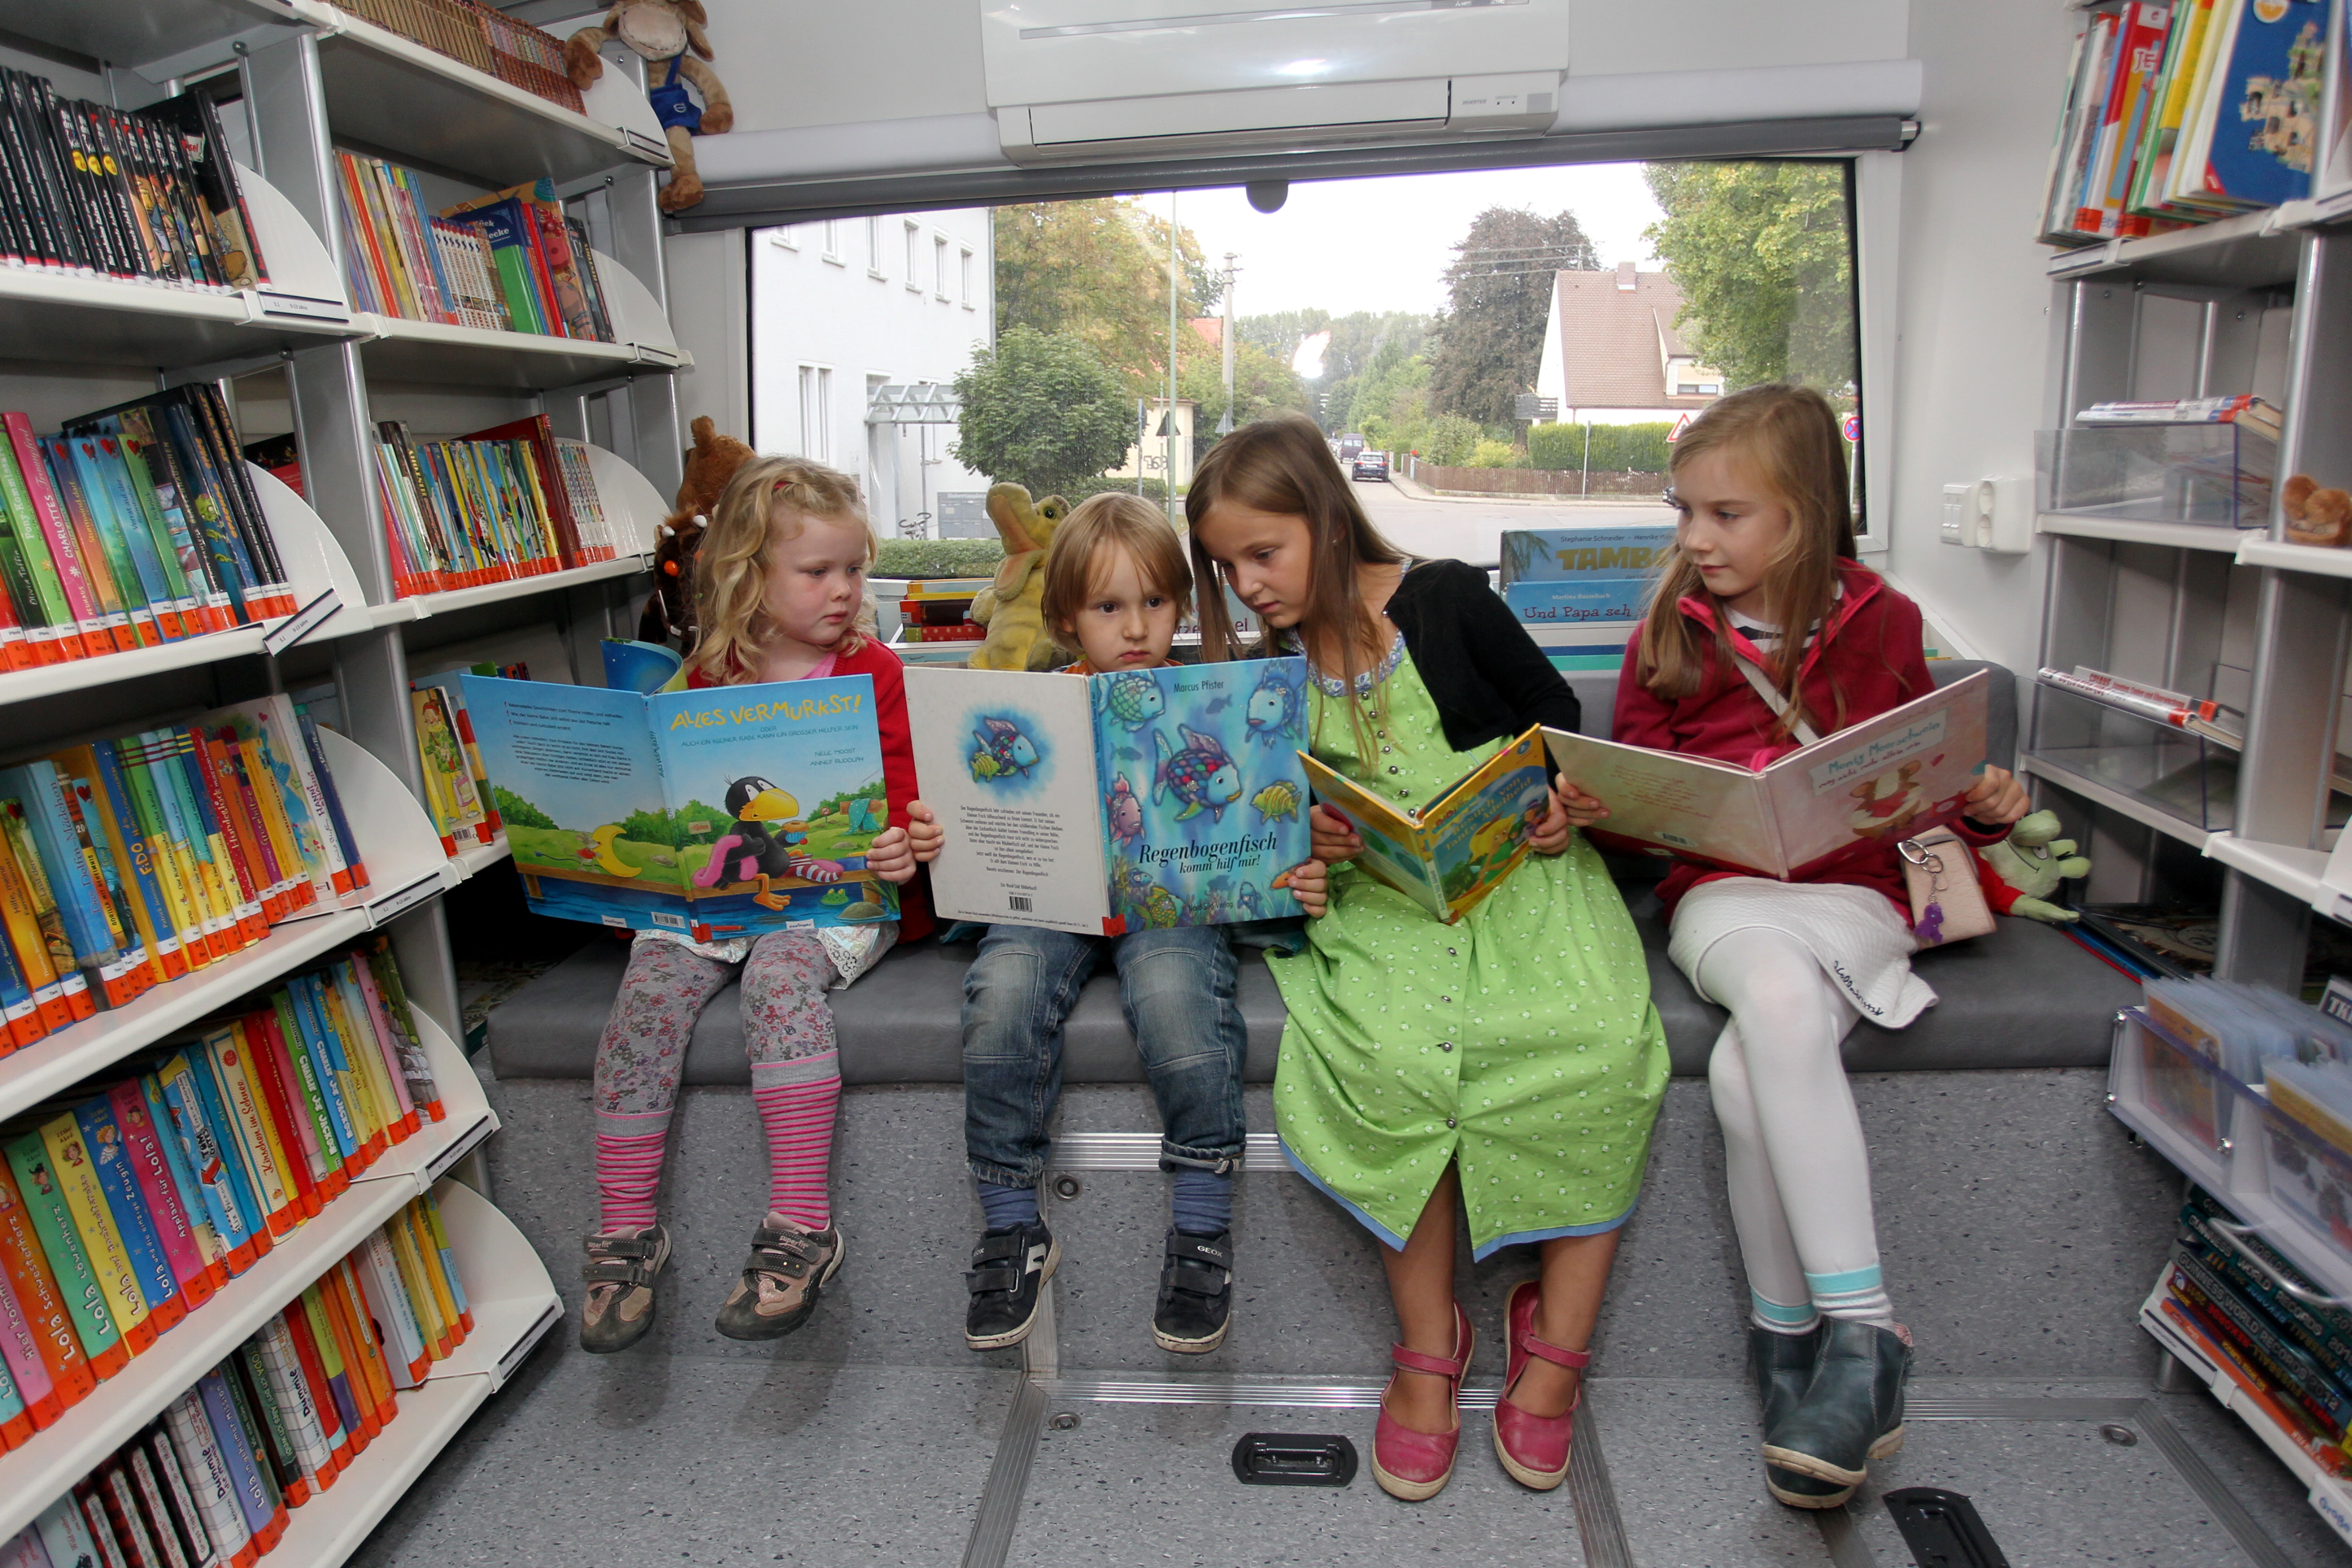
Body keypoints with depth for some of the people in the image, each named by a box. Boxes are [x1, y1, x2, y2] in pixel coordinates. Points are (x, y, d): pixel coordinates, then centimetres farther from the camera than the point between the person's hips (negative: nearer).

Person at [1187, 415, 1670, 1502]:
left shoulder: (1445, 597, 2)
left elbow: (1550, 706, 10)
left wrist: (1555, 801, -7)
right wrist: (1302, 835, -3)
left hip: (1520, 867, -1)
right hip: (1380, 895, 2)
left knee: (1599, 1039, -28)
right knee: (1389, 1056, -30)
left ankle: (1556, 1343, -7)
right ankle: (1427, 1345, -9)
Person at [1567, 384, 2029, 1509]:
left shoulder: (1878, 624, 7)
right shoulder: (1671, 633, 10)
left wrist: (1985, 808, -4)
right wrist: (1594, 807, -8)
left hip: (1852, 889, -1)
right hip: (1719, 890, 1)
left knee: (1744, 1068, -31)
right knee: (1777, 999, -34)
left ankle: (1793, 1332, -14)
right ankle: (1860, 1332, -23)